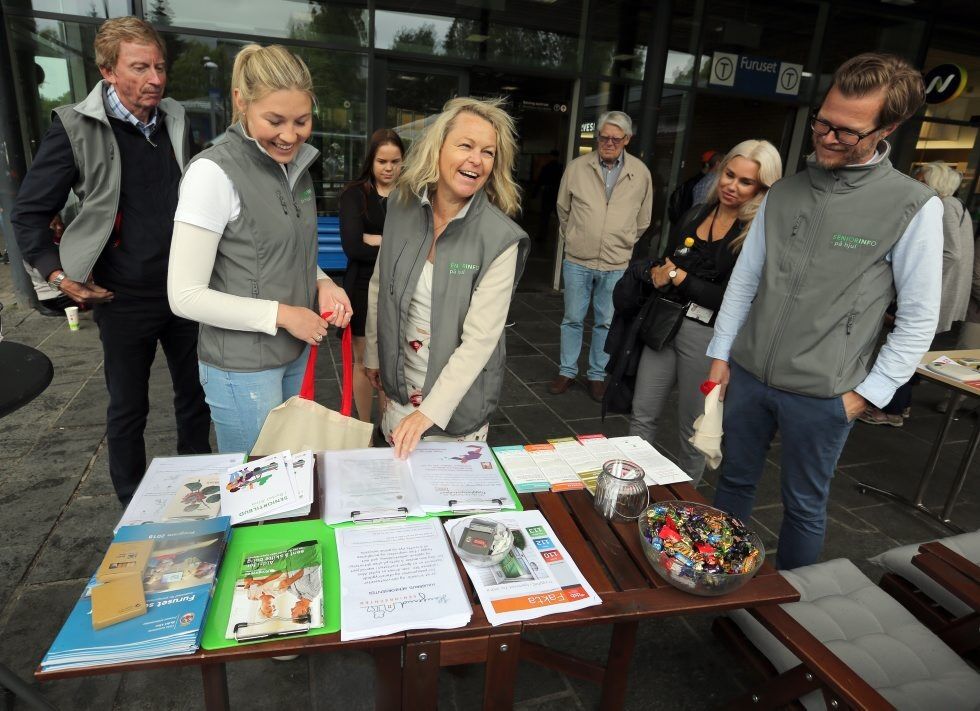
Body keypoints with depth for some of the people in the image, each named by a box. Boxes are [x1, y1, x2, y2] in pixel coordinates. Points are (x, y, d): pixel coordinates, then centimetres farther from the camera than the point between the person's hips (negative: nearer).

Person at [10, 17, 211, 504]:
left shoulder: (175, 120, 4)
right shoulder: (76, 128, -8)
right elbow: (29, 214, -2)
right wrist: (58, 274, -14)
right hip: (124, 300, -4)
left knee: (194, 395, 14)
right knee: (128, 409, 11)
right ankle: (133, 508, 30)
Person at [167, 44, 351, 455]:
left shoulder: (297, 165, 5)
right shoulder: (215, 172, -17)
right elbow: (185, 296, -18)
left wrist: (322, 284, -3)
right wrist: (281, 315, -17)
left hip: (296, 354, 7)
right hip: (242, 369, -7)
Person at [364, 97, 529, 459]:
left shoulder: (500, 239, -21)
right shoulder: (402, 205, -6)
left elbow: (480, 339, -22)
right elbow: (379, 286, 6)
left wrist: (429, 411, -25)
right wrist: (373, 355, 11)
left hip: (458, 392, -4)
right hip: (399, 383, 4)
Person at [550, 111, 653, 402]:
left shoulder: (640, 173, -1)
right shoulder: (577, 167, -3)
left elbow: (643, 218, 12)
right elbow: (563, 208, 12)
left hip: (616, 264, 1)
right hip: (578, 260, 0)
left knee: (605, 322, 10)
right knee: (573, 319, 8)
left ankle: (597, 375, 23)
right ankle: (567, 371, 23)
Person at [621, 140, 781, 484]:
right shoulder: (696, 214, 9)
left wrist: (678, 277, -11)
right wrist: (656, 272, -7)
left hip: (707, 335, -5)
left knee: (693, 428, 10)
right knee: (642, 416, 12)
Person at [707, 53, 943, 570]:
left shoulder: (914, 208, -7)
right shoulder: (784, 192, 6)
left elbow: (919, 319, -5)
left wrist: (866, 394, -7)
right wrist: (721, 354, 6)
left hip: (821, 394, -4)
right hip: (746, 374, 4)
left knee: (804, 506, 12)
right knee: (734, 482, 17)